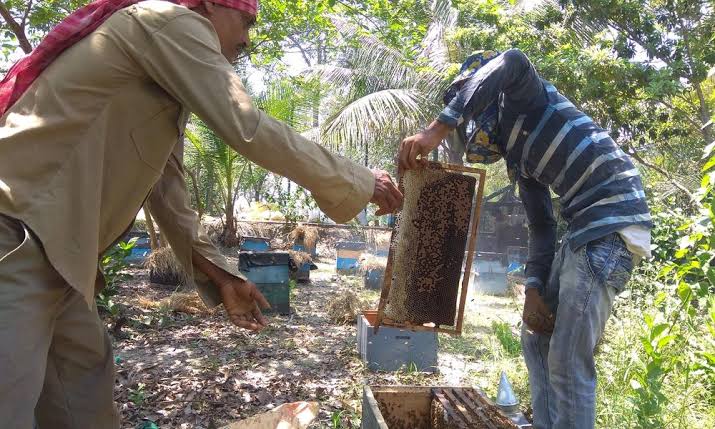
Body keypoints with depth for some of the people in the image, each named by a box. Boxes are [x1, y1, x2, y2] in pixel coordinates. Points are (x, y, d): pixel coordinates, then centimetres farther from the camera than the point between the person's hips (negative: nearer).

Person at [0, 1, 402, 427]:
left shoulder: (170, 85, 20)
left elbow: (165, 187, 17)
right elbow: (250, 131, -20)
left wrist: (220, 274, 13)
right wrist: (361, 183, -10)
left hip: (50, 247, 10)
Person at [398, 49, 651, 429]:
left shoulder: (521, 98, -2)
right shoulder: (516, 157, 20)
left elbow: (512, 62, -28)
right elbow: (541, 226, 16)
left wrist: (436, 130, -33)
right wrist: (534, 288, 3)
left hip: (613, 218, -10)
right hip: (585, 226, 10)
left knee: (568, 361, -9)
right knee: (536, 337, 15)